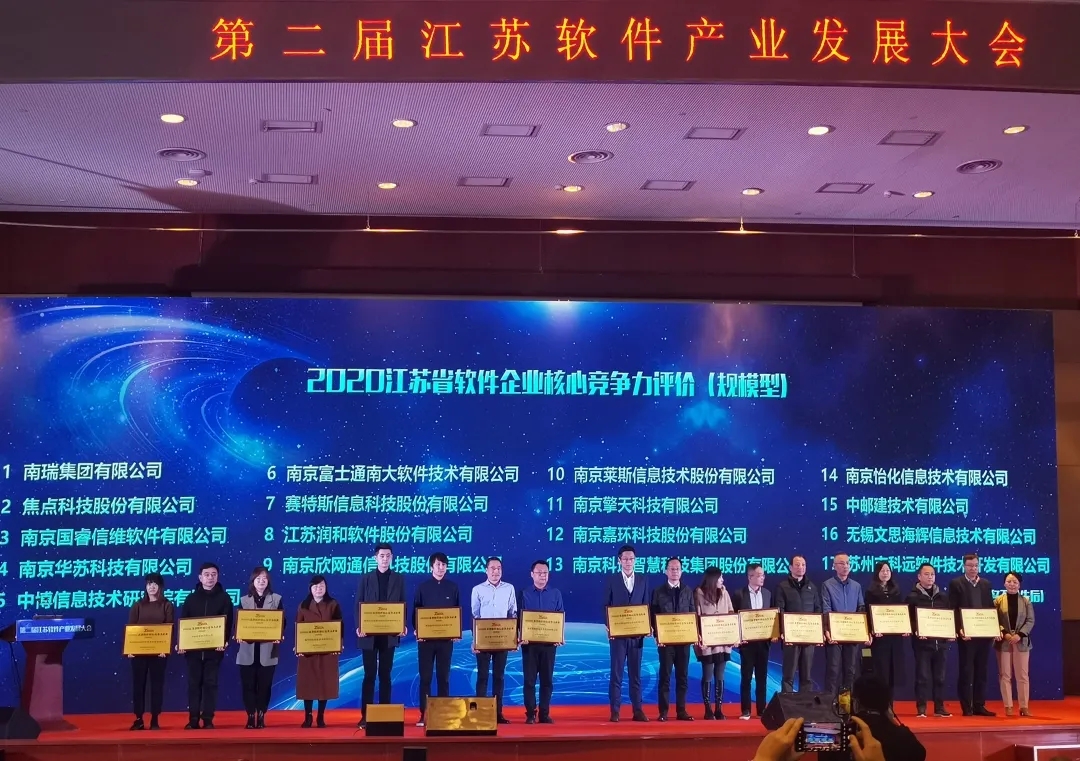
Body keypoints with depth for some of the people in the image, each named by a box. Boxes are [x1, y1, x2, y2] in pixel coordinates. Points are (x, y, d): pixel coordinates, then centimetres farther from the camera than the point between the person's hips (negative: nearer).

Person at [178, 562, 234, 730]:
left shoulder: (224, 598, 5)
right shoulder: (191, 598, 9)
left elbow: (228, 622, -2)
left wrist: (224, 641, -18)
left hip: (214, 648, -1)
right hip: (193, 647, 1)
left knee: (210, 683, 0)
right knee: (194, 683, 2)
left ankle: (208, 719, 4)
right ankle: (193, 719, 6)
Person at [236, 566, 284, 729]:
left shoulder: (276, 599, 7)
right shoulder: (244, 600, 9)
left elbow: (282, 622, 3)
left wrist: (279, 636, -16)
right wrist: (238, 635, -15)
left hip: (267, 649, 0)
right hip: (248, 649, 1)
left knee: (264, 684, 2)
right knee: (248, 684, 0)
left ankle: (261, 717, 10)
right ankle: (250, 717, 8)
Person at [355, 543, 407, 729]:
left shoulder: (399, 579, 6)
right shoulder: (366, 578, 4)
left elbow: (403, 604, 5)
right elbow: (359, 604, 1)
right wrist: (359, 626, -13)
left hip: (389, 634, 1)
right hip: (370, 633, -1)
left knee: (385, 675, 6)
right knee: (369, 674, 1)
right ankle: (365, 716, 4)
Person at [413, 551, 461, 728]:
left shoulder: (452, 587, 6)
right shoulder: (423, 587, 3)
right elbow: (415, 611, 3)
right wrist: (417, 630, -11)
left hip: (446, 638, 1)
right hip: (426, 638, -1)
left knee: (443, 676, 5)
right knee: (425, 676, 1)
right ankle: (424, 713, 5)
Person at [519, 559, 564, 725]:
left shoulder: (555, 594, 6)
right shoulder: (524, 594, 3)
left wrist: (560, 637, -9)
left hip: (549, 642, 1)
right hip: (529, 643, -1)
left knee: (547, 679, 4)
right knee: (529, 679, 0)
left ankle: (544, 714, 10)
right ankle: (530, 714, 5)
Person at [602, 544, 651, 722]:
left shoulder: (643, 581, 9)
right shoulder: (611, 580, 1)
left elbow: (646, 606, 9)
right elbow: (606, 605, 0)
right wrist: (608, 626, -12)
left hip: (637, 633, 2)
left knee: (635, 673, 6)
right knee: (616, 673, -1)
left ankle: (637, 710, 9)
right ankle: (615, 711, 2)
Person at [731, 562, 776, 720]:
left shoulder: (767, 593, 8)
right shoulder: (739, 594, -4)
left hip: (763, 640, 4)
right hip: (747, 641, -3)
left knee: (762, 676, 7)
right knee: (746, 676, 1)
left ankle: (761, 709, 13)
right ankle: (745, 710, 5)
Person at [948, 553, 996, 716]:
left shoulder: (986, 584, 13)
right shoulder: (956, 583, -1)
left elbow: (991, 608, 13)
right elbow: (953, 610, -6)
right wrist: (959, 629, -18)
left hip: (984, 633, 4)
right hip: (967, 634, -4)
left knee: (982, 671, 7)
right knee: (966, 671, -1)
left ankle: (979, 705, 13)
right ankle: (967, 707, 3)